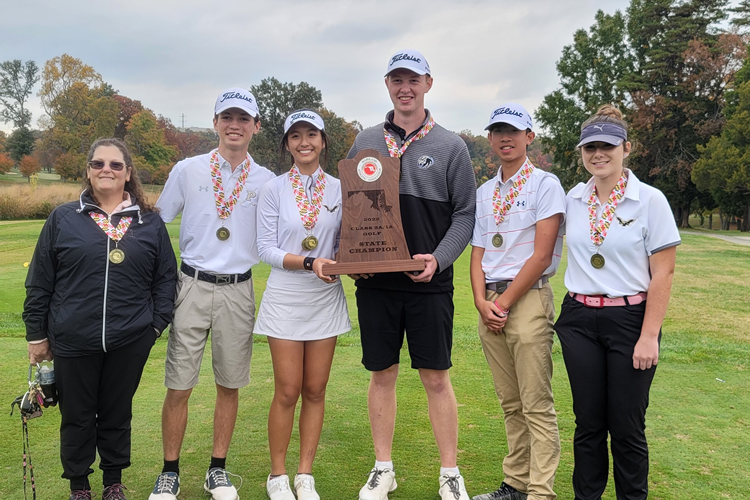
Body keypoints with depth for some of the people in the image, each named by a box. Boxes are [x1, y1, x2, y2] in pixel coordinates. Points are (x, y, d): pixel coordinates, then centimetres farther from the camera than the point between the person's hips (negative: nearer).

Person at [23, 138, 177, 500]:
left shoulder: (149, 222, 4)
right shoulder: (63, 219, 1)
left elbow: (166, 277, 8)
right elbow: (39, 282, 3)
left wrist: (158, 322, 0)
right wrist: (36, 334, 3)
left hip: (130, 343, 1)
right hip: (73, 341, 0)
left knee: (117, 414, 14)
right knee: (77, 416, 12)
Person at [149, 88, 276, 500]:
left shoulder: (266, 180, 5)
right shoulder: (187, 170, 3)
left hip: (238, 291, 1)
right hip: (192, 285, -1)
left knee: (229, 386, 8)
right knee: (178, 386, 1)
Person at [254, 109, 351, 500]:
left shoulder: (339, 189, 4)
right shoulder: (274, 189, -2)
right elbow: (266, 248, -7)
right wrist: (310, 263, -20)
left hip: (326, 300, 2)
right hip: (285, 299, -2)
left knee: (315, 390, 8)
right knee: (287, 392, 1)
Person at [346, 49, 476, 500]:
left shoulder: (451, 146, 3)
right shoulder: (365, 142, 9)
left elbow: (465, 213, 0)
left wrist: (438, 259, -14)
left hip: (430, 283, -2)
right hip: (375, 282, 2)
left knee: (436, 377, 5)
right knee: (382, 374, 11)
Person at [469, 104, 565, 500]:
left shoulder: (545, 184, -3)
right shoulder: (484, 192, 16)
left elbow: (541, 255, -10)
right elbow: (478, 253, 14)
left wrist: (504, 302, -10)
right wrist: (482, 301, -2)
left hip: (528, 299, -6)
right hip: (489, 304, 6)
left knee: (537, 406, -5)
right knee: (510, 403, 12)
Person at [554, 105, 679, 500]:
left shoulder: (650, 200, -7)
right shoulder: (573, 199, 5)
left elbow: (663, 274, -8)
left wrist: (649, 336, -12)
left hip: (629, 320, -3)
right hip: (579, 320, 3)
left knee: (626, 426, 3)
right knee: (588, 422, 10)